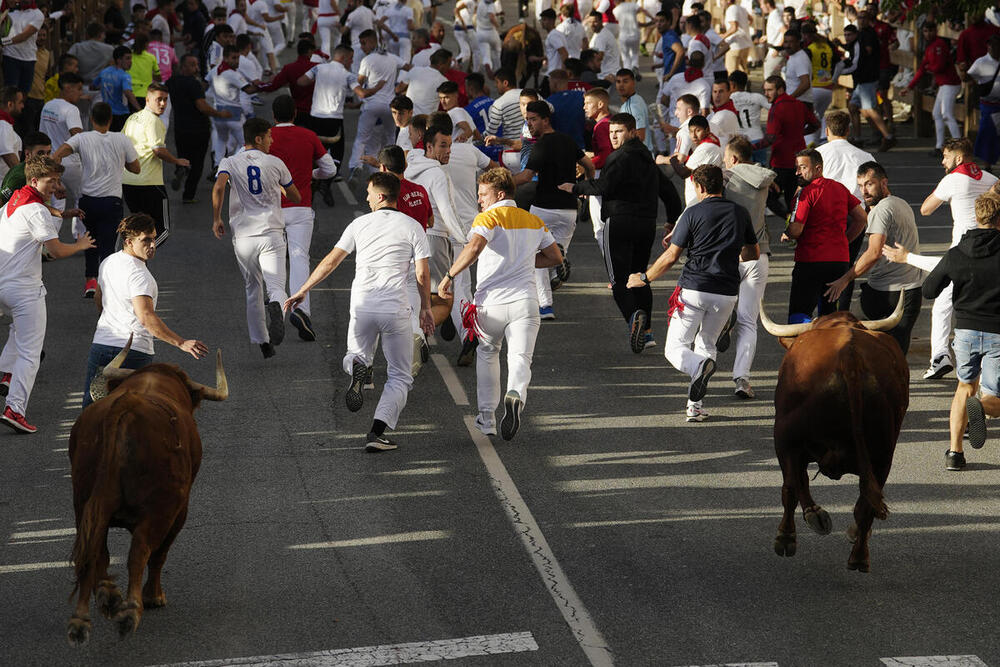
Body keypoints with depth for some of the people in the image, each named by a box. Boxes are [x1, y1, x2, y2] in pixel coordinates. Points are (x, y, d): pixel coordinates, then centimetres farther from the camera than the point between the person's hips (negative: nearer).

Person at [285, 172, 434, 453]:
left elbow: (331, 261, 7)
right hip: (396, 310, -1)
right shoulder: (412, 227, 3)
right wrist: (425, 308, 13)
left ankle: (356, 367, -12)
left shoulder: (360, 224, 6)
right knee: (400, 377, 9)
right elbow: (422, 274, 0)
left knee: (356, 355, 27)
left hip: (362, 307, 2)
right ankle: (377, 431, -9)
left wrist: (302, 291, 14)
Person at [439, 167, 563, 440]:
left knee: (487, 354, 21)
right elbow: (555, 257, 19)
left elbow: (474, 247, -23)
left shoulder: (488, 218, -3)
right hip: (524, 302, 2)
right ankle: (515, 395, -38)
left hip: (491, 303, -2)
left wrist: (449, 275, -14)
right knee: (520, 357, -5)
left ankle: (487, 416, 20)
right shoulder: (535, 221, 15)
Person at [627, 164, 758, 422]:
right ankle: (695, 405, 5)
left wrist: (644, 278, 10)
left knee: (675, 348, 3)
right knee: (706, 344, 19)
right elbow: (754, 253, 20)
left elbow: (671, 257, -4)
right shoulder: (740, 213, 8)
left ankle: (699, 366, -31)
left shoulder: (693, 213, -4)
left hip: (694, 287, -4)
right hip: (726, 293, 4)